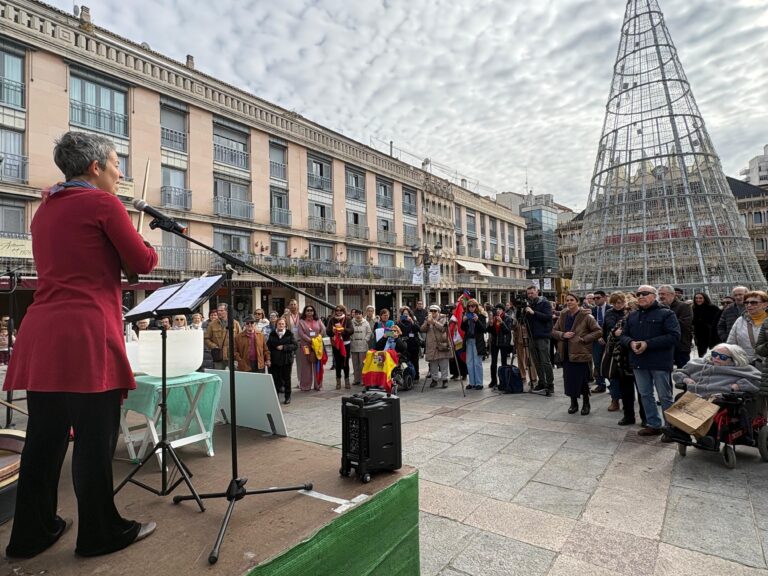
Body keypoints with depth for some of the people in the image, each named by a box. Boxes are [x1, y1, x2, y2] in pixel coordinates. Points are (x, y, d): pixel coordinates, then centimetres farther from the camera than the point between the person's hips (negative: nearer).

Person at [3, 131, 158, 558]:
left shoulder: (45, 209, 19)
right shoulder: (103, 204, -5)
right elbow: (142, 263, -2)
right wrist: (149, 248, 18)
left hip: (42, 332, 8)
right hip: (86, 334, -8)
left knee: (45, 436, 15)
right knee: (95, 438, 3)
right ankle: (102, 532, 17)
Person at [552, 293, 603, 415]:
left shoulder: (586, 316, -7)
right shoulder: (563, 316, 8)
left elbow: (599, 332, -10)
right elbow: (553, 331, 12)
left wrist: (584, 339, -16)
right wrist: (563, 335, -8)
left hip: (581, 353, -4)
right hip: (566, 353, 4)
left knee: (583, 381, 3)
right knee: (569, 379, 9)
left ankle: (586, 404, 24)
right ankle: (573, 403, 26)